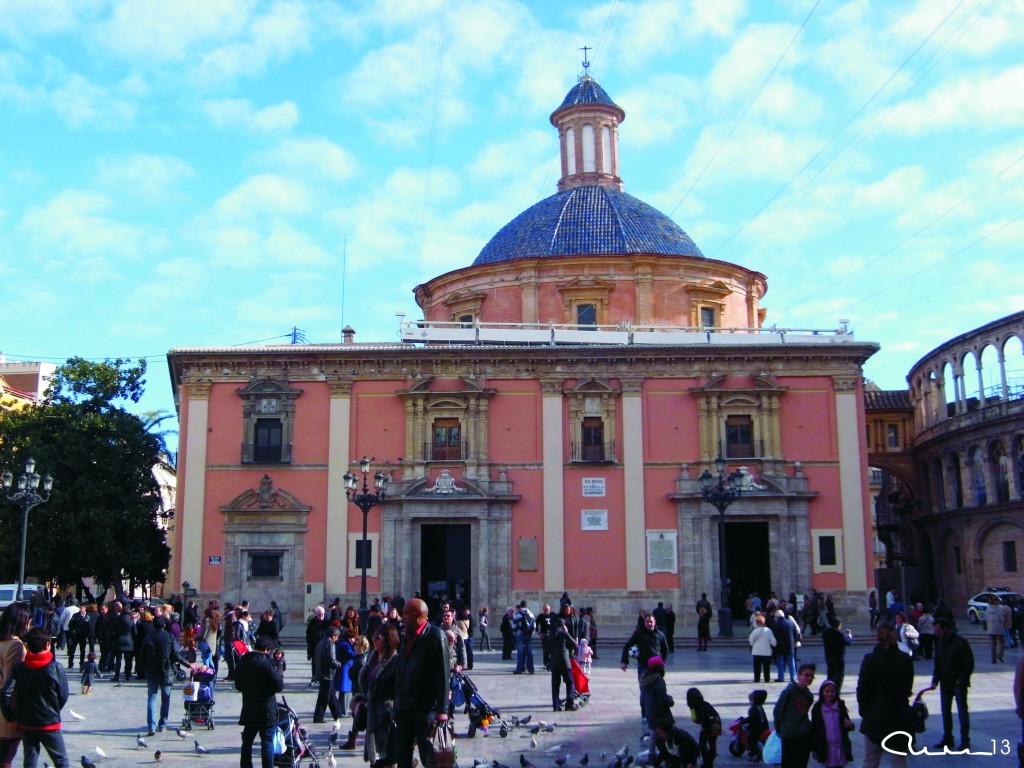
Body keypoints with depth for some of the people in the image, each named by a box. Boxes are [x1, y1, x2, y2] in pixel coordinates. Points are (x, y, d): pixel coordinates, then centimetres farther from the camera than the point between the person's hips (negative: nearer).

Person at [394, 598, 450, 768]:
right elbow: (400, 672, 14)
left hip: (425, 708, -7)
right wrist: (397, 702, 10)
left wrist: (442, 709, -17)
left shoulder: (435, 636, -10)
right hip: (404, 708, 7)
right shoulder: (408, 636, 13)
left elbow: (442, 675, -13)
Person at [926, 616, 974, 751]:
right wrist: (935, 681, 2)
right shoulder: (939, 643, 8)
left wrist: (961, 681, -15)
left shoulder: (960, 643, -13)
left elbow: (969, 664, -12)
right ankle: (947, 739, 19)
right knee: (945, 711, 10)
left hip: (958, 683, -7)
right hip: (945, 683, 7)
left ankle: (965, 741, 5)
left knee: (962, 712, -2)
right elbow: (937, 664, 12)